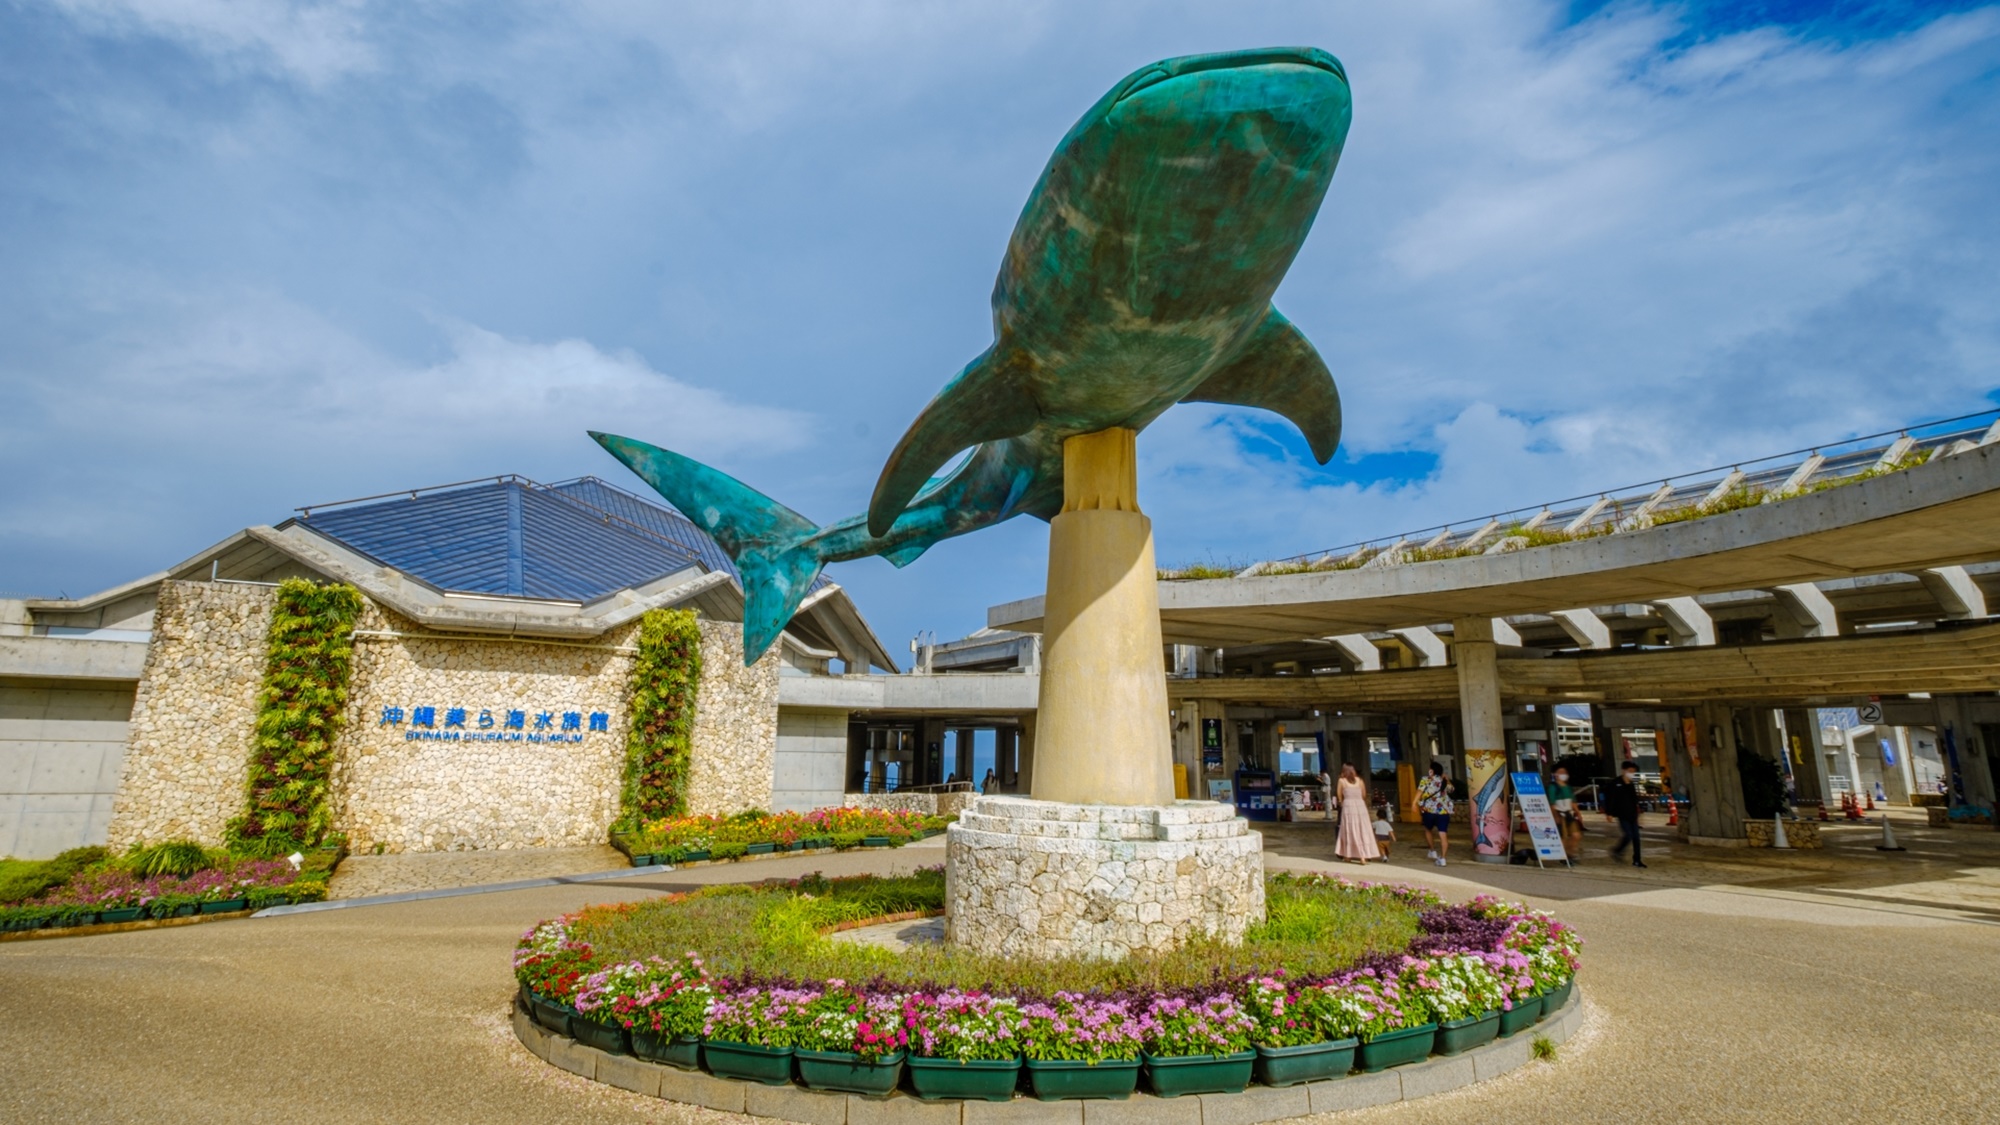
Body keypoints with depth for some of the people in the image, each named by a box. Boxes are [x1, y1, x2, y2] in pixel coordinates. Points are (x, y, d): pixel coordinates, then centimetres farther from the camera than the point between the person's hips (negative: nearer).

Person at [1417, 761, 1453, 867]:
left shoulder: (1426, 779, 2)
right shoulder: (1444, 782, 15)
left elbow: (1420, 791, -13)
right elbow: (1451, 789, 37)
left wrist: (1415, 803, -18)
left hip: (1429, 809, -3)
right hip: (1443, 810, 3)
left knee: (1428, 830, 22)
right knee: (1443, 834, 0)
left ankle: (1433, 851, 22)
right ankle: (1442, 858, -3)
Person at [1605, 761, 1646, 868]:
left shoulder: (1631, 785, 13)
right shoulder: (1616, 784, -8)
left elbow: (1635, 801, 21)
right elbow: (1609, 799, -11)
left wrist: (1636, 814, 18)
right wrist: (1609, 813, -16)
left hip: (1632, 815, 7)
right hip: (1622, 815, -7)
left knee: (1636, 837, 5)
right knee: (1628, 835, -13)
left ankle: (1637, 860, 11)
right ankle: (1617, 851, 11)